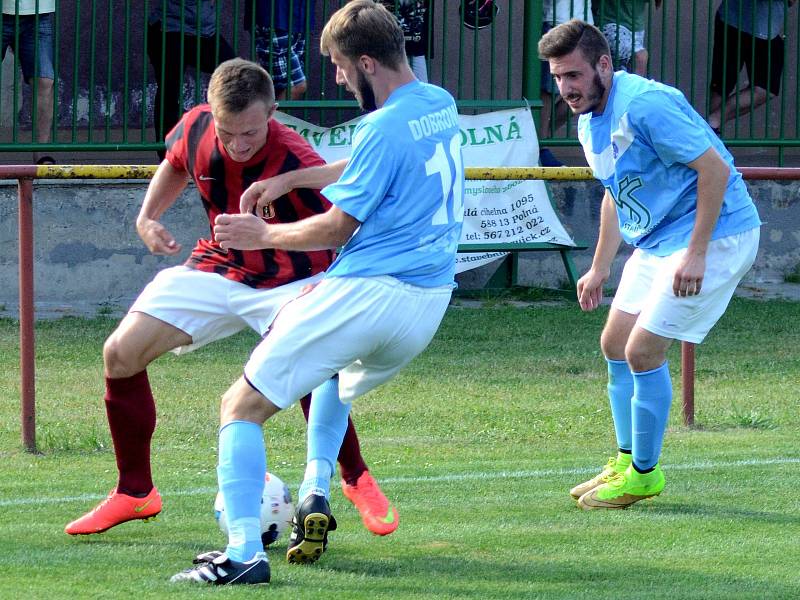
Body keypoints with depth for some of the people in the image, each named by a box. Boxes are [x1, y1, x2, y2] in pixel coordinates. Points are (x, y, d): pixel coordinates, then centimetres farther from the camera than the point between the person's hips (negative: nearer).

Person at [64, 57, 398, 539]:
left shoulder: (296, 164, -31)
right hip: (218, 268, 5)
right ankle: (135, 493, 13)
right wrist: (148, 217, -1)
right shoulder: (195, 129, -16)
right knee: (121, 354, -4)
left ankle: (358, 482, -7)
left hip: (290, 279, -5)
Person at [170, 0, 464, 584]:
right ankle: (315, 498, 25)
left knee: (242, 407, -2)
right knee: (340, 374, 40)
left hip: (364, 294, -9)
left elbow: (337, 228, -11)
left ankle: (244, 553, -16)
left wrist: (263, 234, 4)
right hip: (429, 306, 9)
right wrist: (283, 181, 27)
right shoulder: (442, 106, 11)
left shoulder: (385, 127, -16)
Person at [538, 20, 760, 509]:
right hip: (655, 240, 10)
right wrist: (600, 268, 23)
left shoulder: (644, 105, -24)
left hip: (715, 234, -10)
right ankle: (627, 463, 25)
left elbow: (715, 168, -25)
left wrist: (696, 253, -26)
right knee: (615, 345, 12)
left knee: (643, 350, -11)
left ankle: (643, 475, 4)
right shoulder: (590, 120, 7)